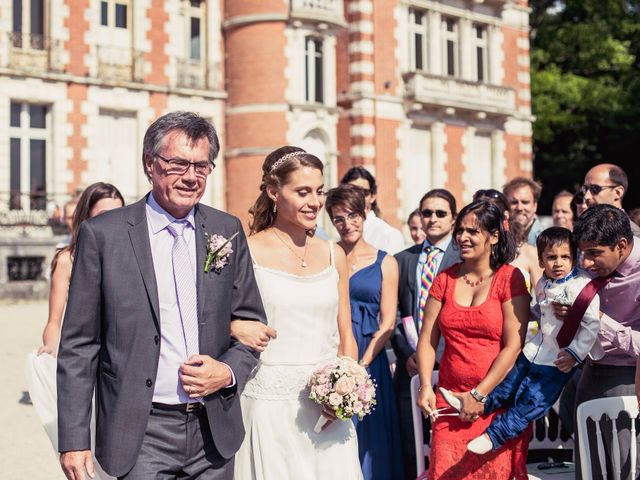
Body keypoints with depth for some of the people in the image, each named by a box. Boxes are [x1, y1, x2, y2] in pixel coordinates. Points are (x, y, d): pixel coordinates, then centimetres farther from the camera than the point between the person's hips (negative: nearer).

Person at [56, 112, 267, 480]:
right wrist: (74, 440, -7)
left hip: (215, 434, 4)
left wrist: (229, 372, -7)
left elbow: (252, 321, 13)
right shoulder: (103, 234, -4)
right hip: (141, 435, -3)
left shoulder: (228, 231, 6)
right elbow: (78, 345, -3)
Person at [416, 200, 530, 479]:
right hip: (449, 400, 4)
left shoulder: (509, 278, -5)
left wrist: (479, 395, -12)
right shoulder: (445, 279, 9)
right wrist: (426, 387, -7)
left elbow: (513, 346, -11)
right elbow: (427, 340, 7)